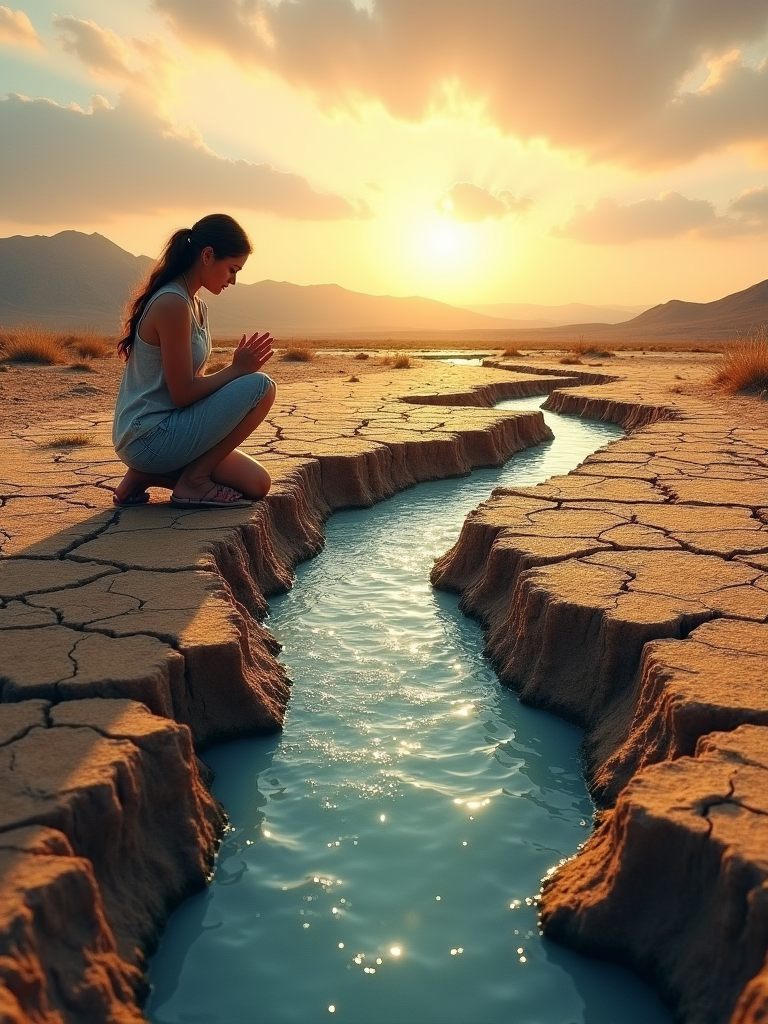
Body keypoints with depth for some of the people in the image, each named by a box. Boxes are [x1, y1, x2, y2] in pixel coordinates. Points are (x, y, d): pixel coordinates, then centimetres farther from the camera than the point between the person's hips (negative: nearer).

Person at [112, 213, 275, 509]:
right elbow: (183, 394, -19)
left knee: (257, 484, 7)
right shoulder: (172, 304, -18)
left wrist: (238, 367, -4)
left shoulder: (197, 307, 14)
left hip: (155, 437, 10)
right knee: (260, 387, -16)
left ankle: (144, 476, 11)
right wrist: (237, 369, -10)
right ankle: (193, 481, -7)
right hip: (151, 436, -10)